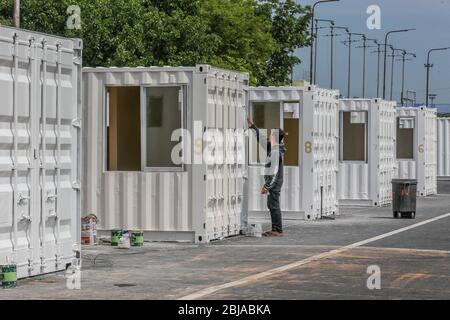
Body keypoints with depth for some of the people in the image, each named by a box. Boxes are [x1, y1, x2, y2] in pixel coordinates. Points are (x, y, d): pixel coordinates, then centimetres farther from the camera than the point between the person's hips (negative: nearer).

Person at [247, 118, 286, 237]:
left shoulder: (276, 152, -18)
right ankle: (275, 230, 15)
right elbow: (262, 139, 26)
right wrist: (253, 126, 30)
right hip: (272, 183, 10)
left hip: (274, 183, -10)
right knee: (272, 206, 12)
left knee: (274, 206, -8)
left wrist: (267, 186, -24)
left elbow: (274, 171, -23)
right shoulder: (272, 148, 10)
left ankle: (278, 230, -6)